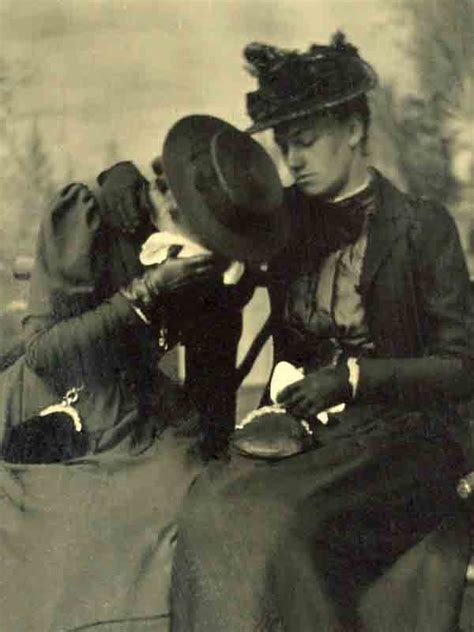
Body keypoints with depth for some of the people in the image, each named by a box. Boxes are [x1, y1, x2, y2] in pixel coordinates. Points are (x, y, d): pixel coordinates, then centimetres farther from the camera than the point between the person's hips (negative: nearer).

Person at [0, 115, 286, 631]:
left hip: (141, 425, 4)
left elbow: (210, 393, 1)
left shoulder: (217, 271, -7)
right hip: (48, 429, -4)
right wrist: (147, 292, -29)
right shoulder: (83, 217, -20)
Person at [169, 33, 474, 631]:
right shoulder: (285, 218, 8)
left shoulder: (422, 227, -5)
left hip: (403, 440, -4)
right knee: (212, 507, -25)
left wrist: (356, 376, -18)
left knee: (276, 524, -29)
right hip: (308, 431, 4)